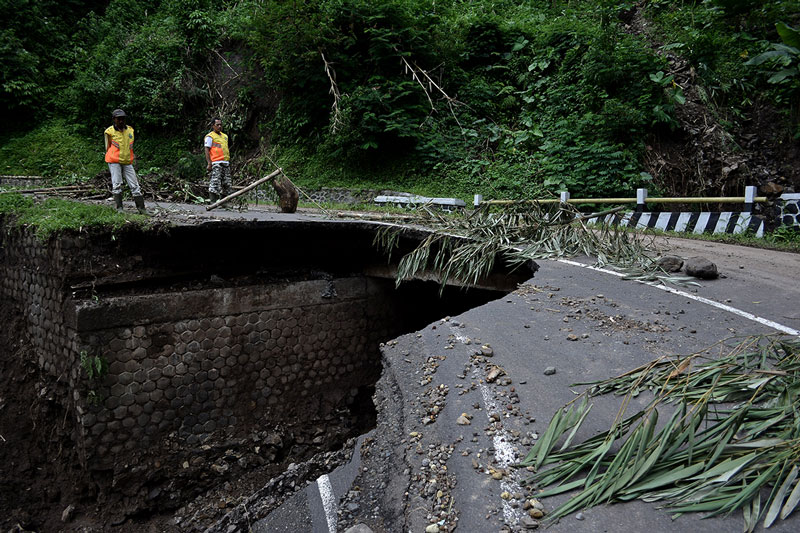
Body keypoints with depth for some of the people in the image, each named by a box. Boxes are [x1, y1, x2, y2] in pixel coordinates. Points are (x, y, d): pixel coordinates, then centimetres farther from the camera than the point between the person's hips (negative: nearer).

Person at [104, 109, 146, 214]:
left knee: (135, 185, 1)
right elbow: (108, 148, 4)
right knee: (117, 185, -4)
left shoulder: (130, 130, 9)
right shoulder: (110, 131, -3)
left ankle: (141, 208, 3)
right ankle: (119, 207, 1)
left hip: (127, 162, 4)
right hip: (114, 162, -3)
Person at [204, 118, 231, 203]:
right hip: (216, 163, -7)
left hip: (226, 163, 7)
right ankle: (213, 202, -12)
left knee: (226, 184, 5)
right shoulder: (210, 136, 1)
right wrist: (209, 163, -15)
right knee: (215, 183, -12)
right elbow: (207, 150, -6)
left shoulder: (225, 136, 23)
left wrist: (229, 162, 21)